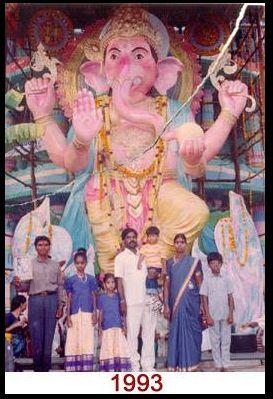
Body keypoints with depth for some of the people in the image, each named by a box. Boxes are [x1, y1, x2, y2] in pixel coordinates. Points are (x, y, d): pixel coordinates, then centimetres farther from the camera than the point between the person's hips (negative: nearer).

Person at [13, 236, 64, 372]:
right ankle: (37, 368, 5)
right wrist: (18, 284, -16)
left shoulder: (55, 265, 14)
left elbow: (60, 286, 12)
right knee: (36, 334, -3)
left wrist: (60, 306, 5)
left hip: (51, 299, 1)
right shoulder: (29, 264, 9)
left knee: (49, 334, 0)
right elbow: (26, 286, 5)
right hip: (35, 299, -1)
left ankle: (46, 368, 6)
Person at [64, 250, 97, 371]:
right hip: (75, 314, 0)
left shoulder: (91, 279, 9)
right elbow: (69, 299, 6)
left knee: (87, 340, -2)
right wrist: (68, 316, 0)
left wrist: (95, 314, 2)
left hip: (88, 314, 0)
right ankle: (73, 368, 4)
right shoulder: (70, 280, 7)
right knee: (74, 341, -2)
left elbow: (94, 297, 9)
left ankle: (86, 367, 4)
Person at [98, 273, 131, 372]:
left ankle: (121, 368, 3)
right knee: (108, 348, 1)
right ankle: (109, 368, 7)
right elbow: (100, 313, 5)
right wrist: (99, 327, 0)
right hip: (107, 327, -1)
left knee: (120, 347, -2)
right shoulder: (102, 297, 3)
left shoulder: (118, 296, 6)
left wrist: (124, 325, 1)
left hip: (118, 326, 1)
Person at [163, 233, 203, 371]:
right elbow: (166, 285, 5)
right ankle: (178, 364, 10)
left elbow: (199, 283, 5)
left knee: (192, 330, 1)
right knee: (176, 331, 2)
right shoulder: (169, 263, 7)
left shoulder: (193, 261, 4)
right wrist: (166, 305, -2)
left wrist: (203, 303, 0)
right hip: (175, 303, 1)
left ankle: (192, 362, 13)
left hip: (191, 302, -1)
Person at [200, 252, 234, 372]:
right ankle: (218, 365, 15)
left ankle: (226, 365, 14)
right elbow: (204, 298, -3)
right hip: (213, 315, -1)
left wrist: (231, 314, -2)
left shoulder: (226, 277, 1)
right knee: (215, 341, 6)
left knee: (226, 340, 6)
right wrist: (208, 316, -8)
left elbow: (230, 297, 4)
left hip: (225, 315, 1)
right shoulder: (206, 278, -4)